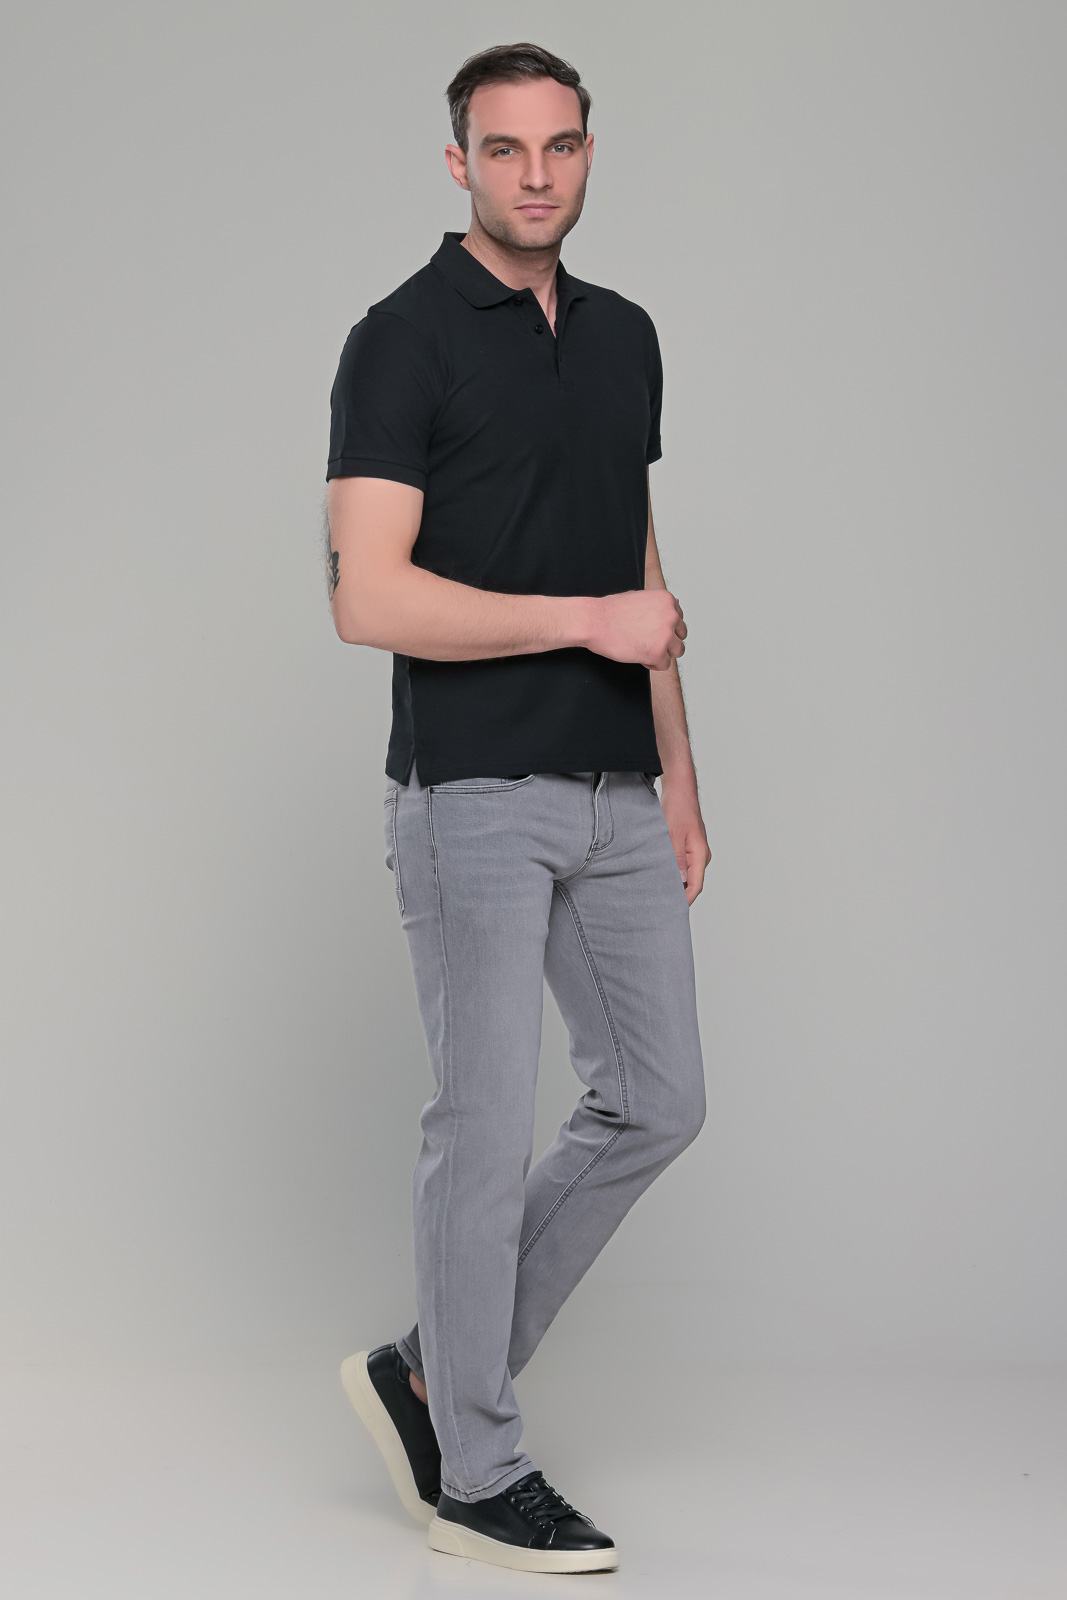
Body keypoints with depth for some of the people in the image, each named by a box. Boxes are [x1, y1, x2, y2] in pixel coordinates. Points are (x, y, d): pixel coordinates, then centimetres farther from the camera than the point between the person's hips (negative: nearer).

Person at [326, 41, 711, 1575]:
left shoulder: (625, 336, 13)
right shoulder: (405, 340, -10)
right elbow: (369, 598, -19)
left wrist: (679, 774, 13)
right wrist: (586, 621, -17)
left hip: (615, 797, 8)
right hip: (478, 798, -8)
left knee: (657, 1103, 10)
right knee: (488, 1125, 0)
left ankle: (431, 1371, 23)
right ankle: (475, 1470, 16)